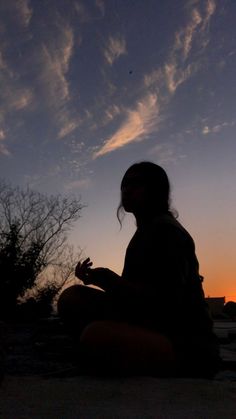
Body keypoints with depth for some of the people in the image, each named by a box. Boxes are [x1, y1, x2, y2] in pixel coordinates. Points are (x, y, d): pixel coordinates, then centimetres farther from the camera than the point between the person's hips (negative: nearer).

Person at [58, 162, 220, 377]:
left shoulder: (166, 229, -11)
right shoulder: (143, 234, 17)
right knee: (72, 299, -5)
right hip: (151, 331, 8)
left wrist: (110, 280, -20)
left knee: (97, 336, -36)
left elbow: (166, 302, -20)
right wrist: (100, 279, -1)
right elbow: (134, 296, 14)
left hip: (188, 348, -8)